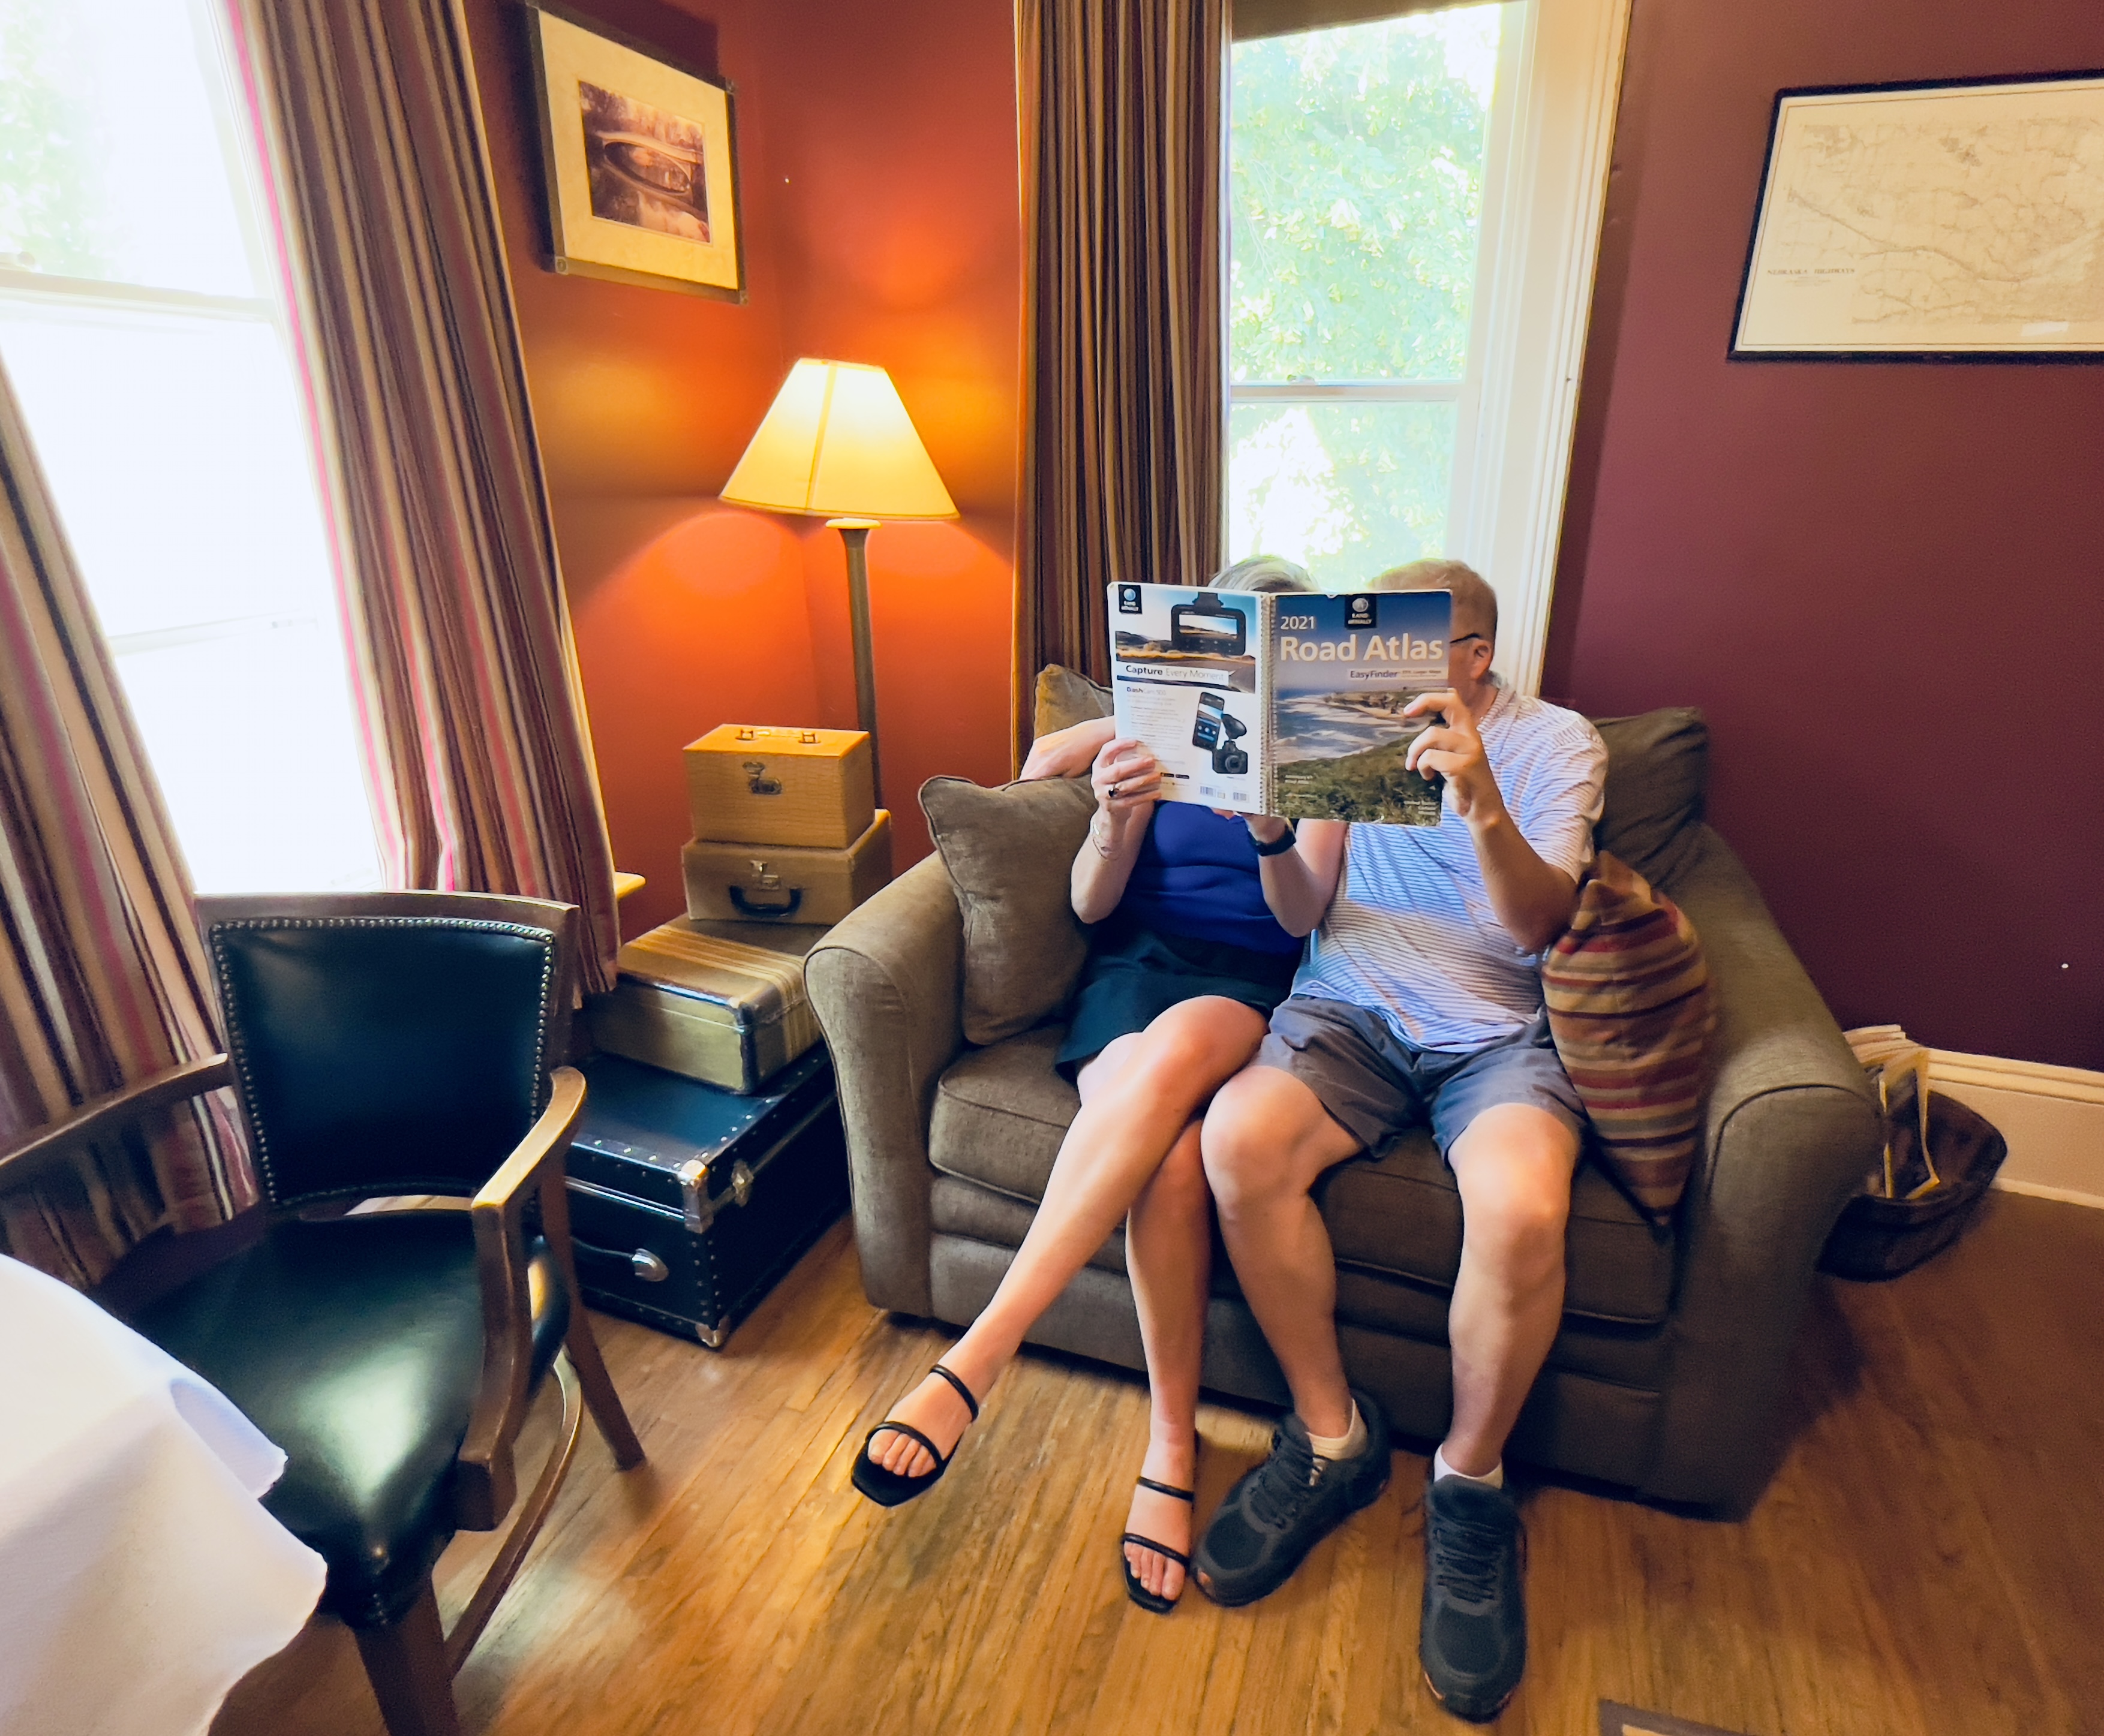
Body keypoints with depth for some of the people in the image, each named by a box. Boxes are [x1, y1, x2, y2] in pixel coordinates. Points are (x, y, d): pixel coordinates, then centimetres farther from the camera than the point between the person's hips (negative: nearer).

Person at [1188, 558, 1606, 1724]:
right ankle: (1331, 1434, -5)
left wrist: (1484, 806, -27)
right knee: (1236, 1140, -30)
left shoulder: (1555, 742, 7)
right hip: (1351, 1011, 2)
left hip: (1497, 1033, -1)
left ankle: (1470, 1482, -3)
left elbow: (1535, 924, -8)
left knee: (1520, 1210, -34)